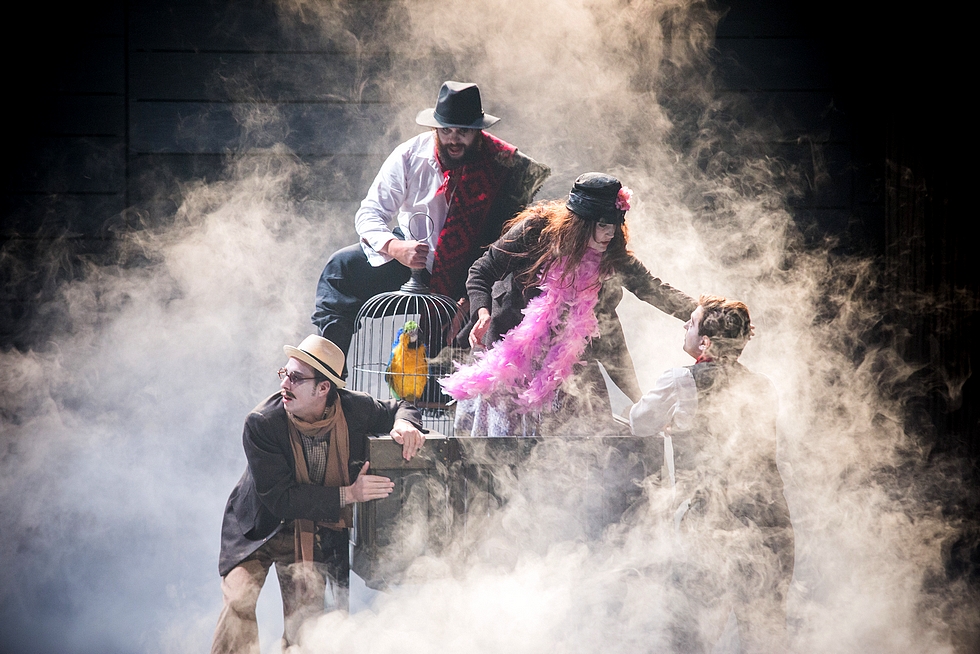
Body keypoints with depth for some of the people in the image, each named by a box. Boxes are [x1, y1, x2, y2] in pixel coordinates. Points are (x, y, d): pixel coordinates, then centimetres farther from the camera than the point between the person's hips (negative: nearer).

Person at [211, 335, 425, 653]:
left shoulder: (354, 409, -15)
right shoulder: (261, 423, -24)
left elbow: (397, 409, 7)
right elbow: (279, 498, -24)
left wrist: (404, 423, -19)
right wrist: (347, 494, -28)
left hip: (314, 534, 3)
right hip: (260, 528, -2)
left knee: (305, 618, -2)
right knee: (238, 600, -21)